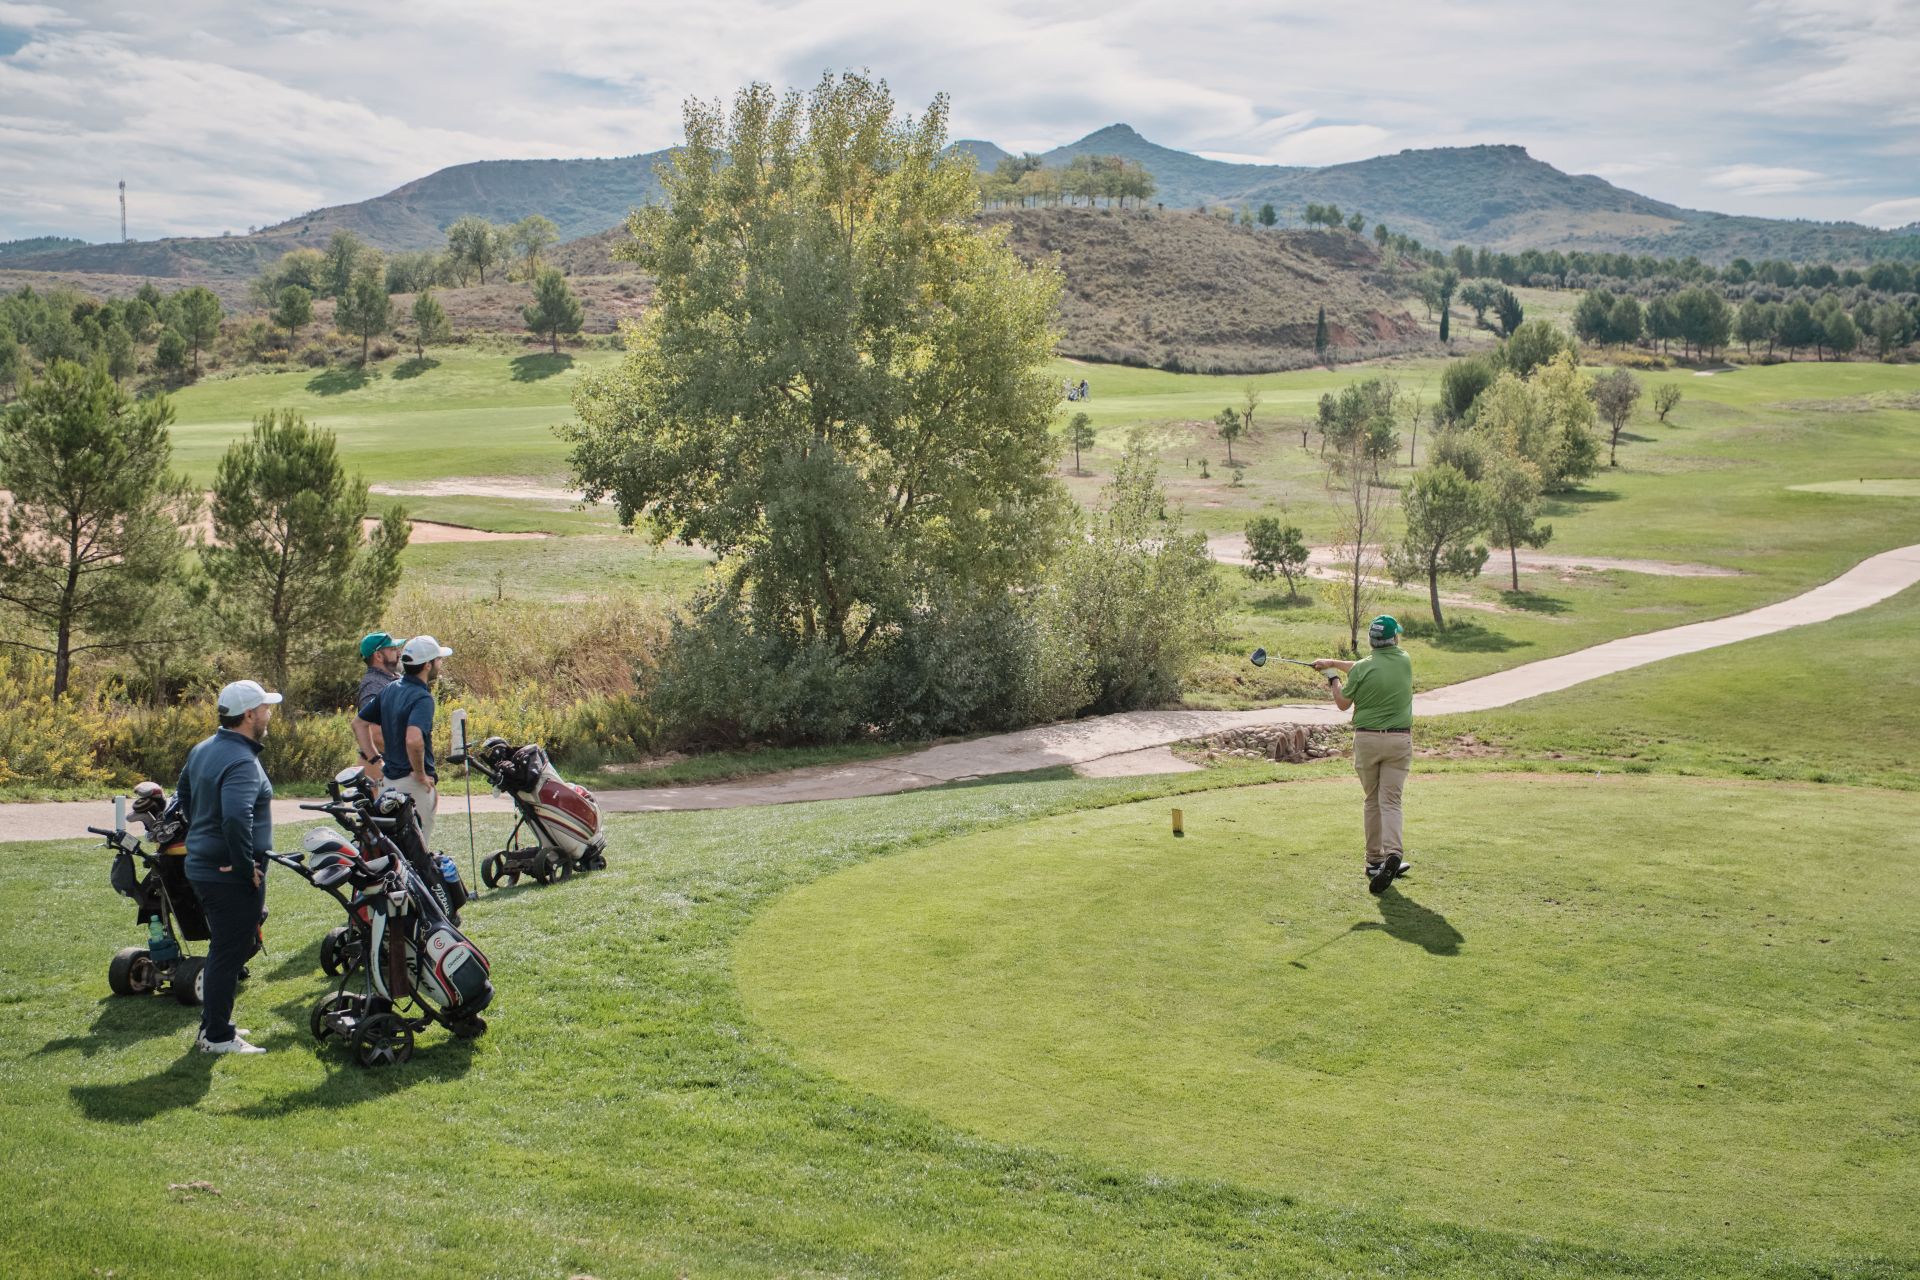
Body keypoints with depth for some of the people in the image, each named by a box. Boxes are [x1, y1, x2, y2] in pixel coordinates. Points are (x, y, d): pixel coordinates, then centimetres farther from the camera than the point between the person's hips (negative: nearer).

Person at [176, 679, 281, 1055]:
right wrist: (247, 867, -25)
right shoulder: (242, 762, -23)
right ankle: (218, 1036, 7)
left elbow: (184, 794, 23)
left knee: (224, 949, 21)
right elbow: (236, 818, -36)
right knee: (230, 953, 0)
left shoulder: (202, 750, 9)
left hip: (202, 865, 10)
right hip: (233, 878, -10)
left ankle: (212, 1023, 31)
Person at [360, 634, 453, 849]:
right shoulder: (422, 697, -19)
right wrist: (421, 775, -21)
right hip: (413, 784, -9)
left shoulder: (390, 689, 9)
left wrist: (376, 759, 18)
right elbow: (413, 740, -35)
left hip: (389, 778, 9)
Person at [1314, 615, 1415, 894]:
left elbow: (1343, 704, 2)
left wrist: (1333, 677, 20)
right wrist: (1332, 662, 21)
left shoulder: (1362, 668, -9)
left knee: (1373, 801, 14)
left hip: (1367, 738, -1)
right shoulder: (1405, 662, 1)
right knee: (1390, 801, -2)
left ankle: (1374, 860, 18)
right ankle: (1393, 853, -24)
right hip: (1399, 739, 1)